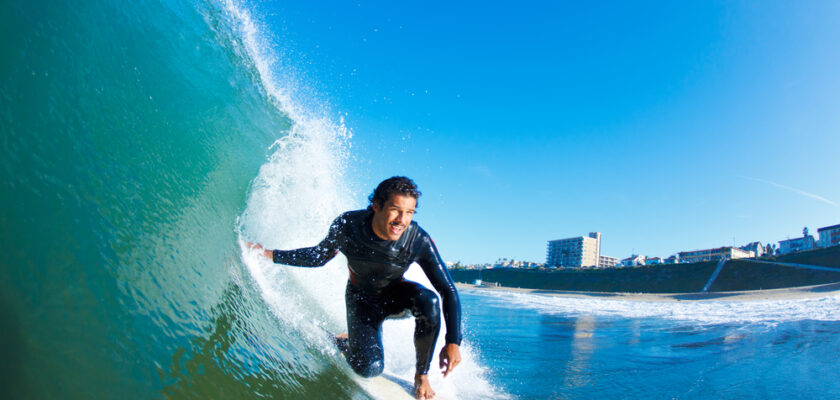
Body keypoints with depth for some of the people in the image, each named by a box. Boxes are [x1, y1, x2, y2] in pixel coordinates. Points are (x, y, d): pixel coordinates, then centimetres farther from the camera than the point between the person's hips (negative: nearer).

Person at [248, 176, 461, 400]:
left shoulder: (419, 241, -30)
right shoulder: (348, 225, -26)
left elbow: (449, 292, -24)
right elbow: (320, 257, -6)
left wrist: (453, 342, -32)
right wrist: (271, 255, -8)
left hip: (395, 295, 1)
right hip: (362, 300, 0)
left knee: (429, 301, -33)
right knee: (369, 369, -18)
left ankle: (421, 374, -10)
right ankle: (341, 341, 18)